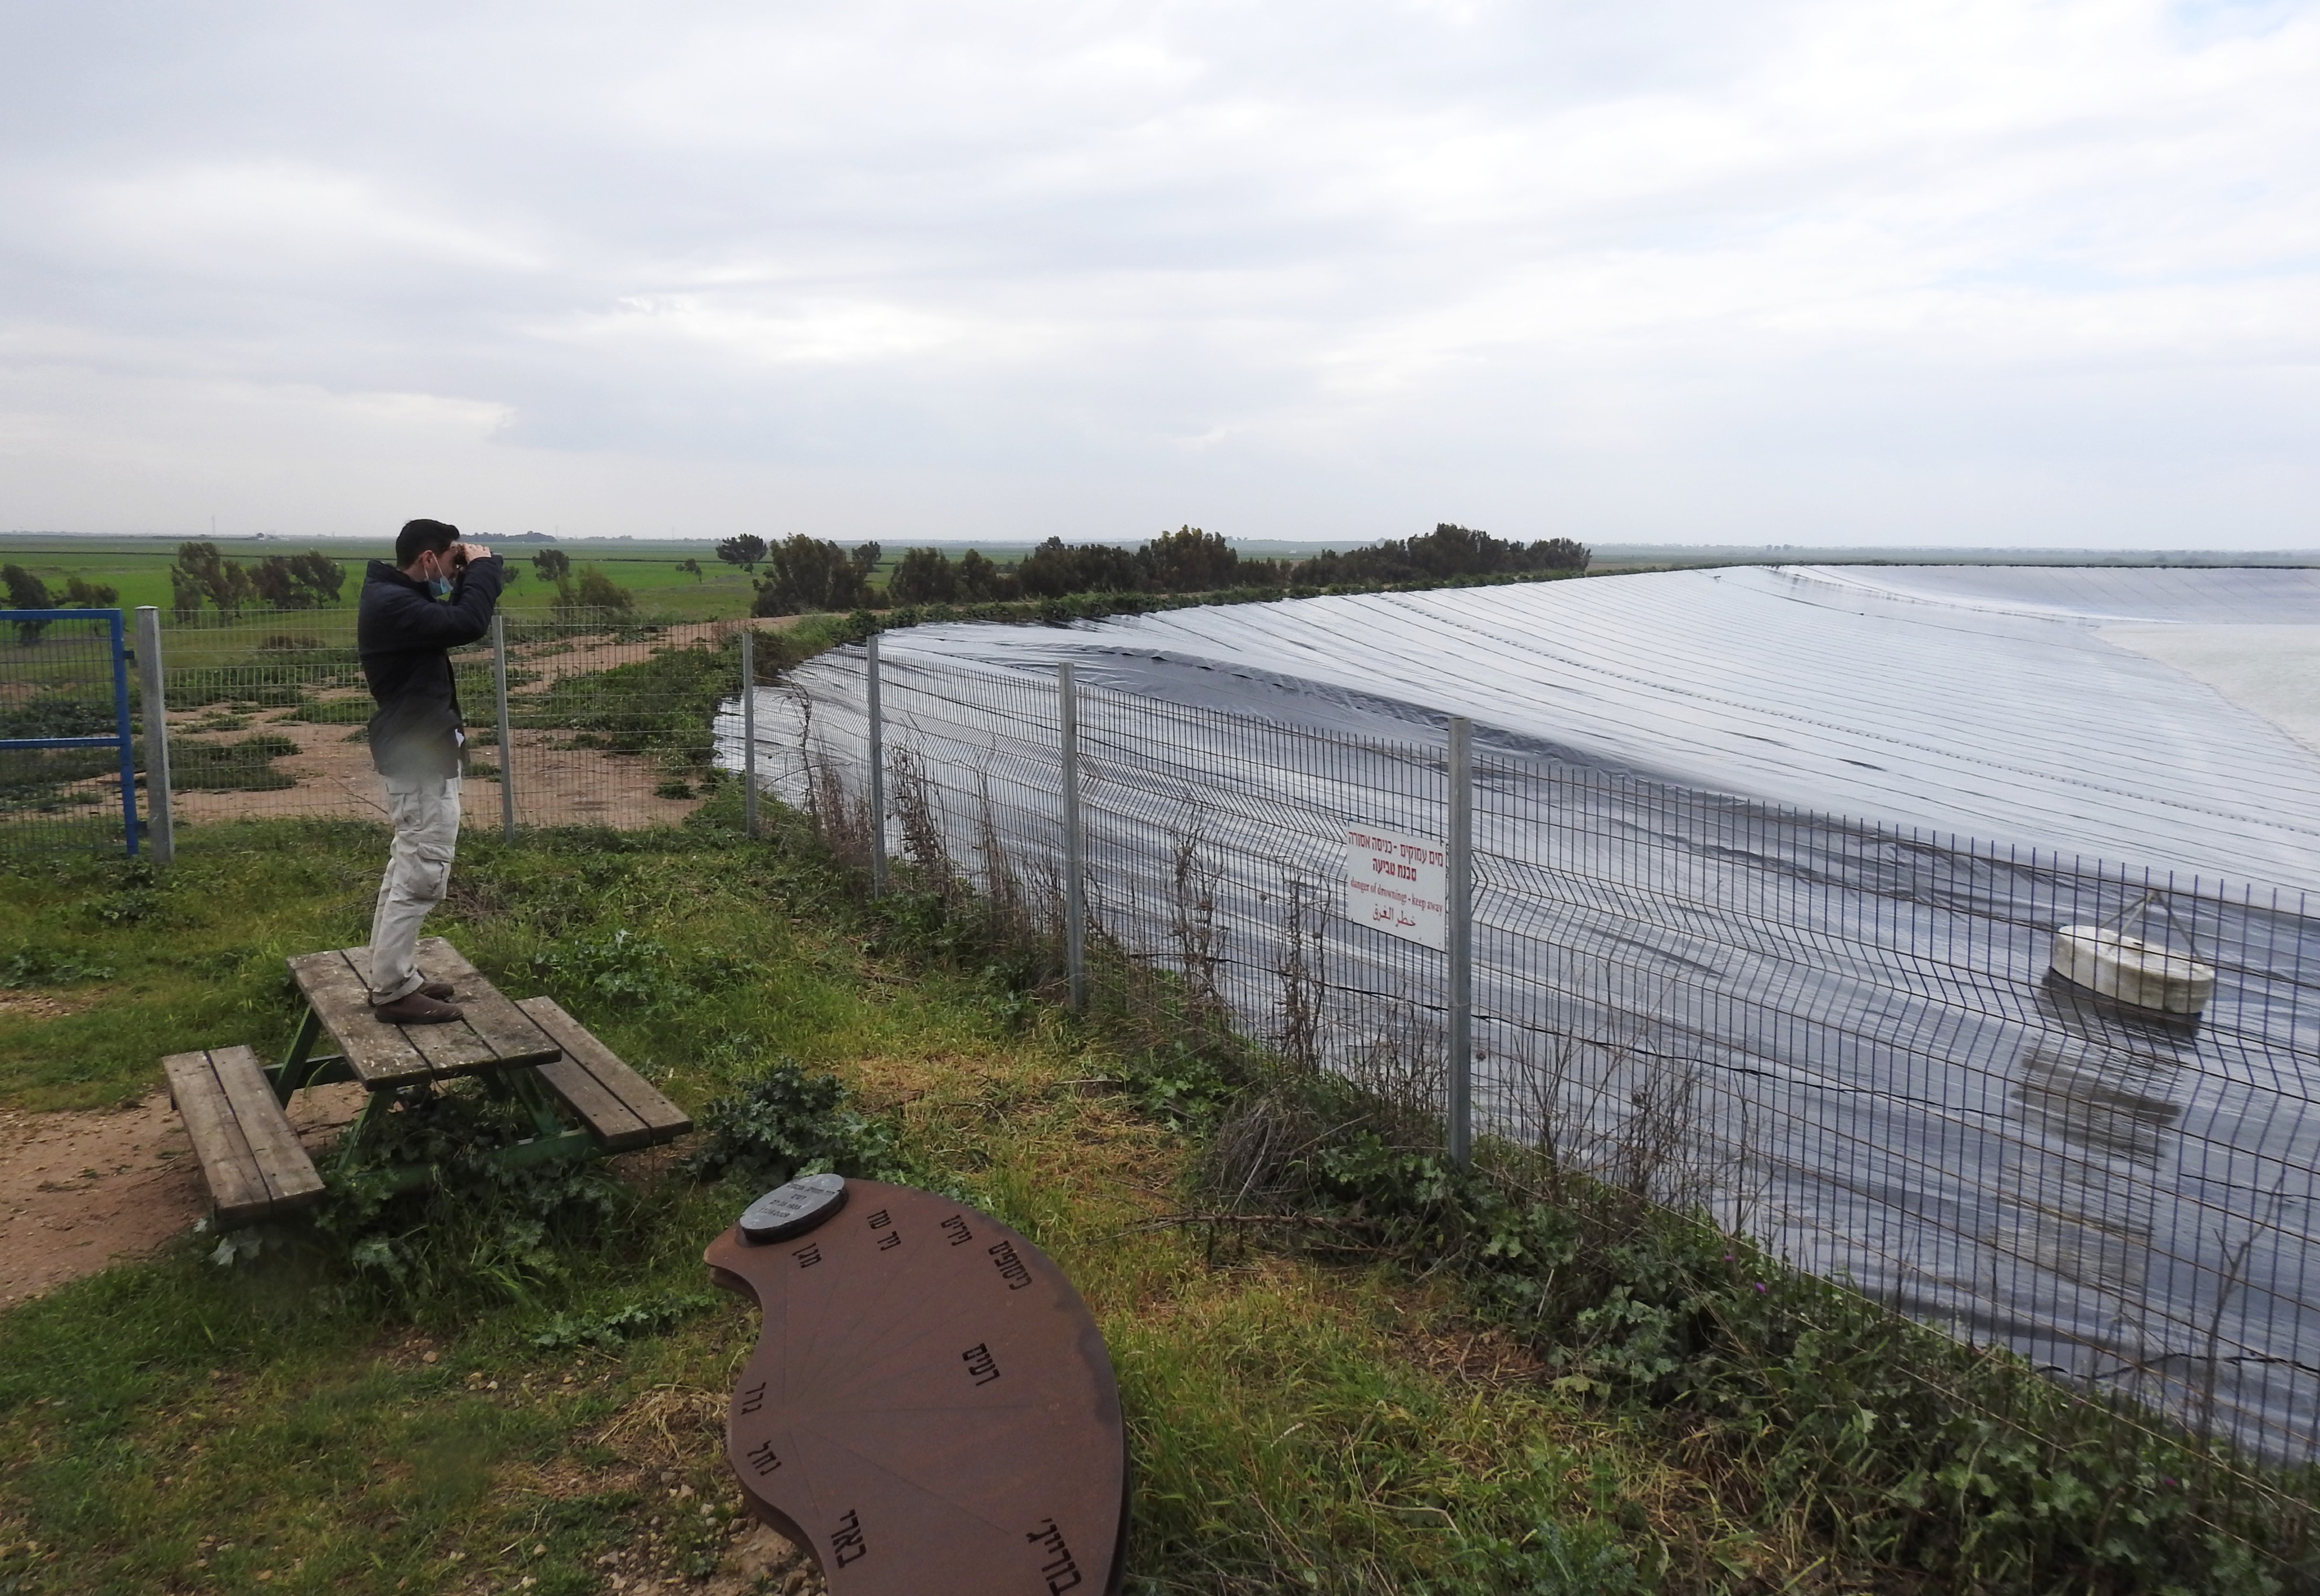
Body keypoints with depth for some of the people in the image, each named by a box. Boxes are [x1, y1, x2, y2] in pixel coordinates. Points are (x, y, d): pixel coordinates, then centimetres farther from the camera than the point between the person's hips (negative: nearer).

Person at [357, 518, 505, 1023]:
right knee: (422, 874, -7)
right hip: (421, 755, -11)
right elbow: (468, 624, -30)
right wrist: (482, 567, -15)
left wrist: (472, 577, 6)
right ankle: (394, 992, -2)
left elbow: (453, 620, 21)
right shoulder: (392, 604, -21)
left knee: (408, 868, 17)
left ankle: (393, 975, 25)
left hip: (420, 749, 11)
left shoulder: (397, 597, 13)